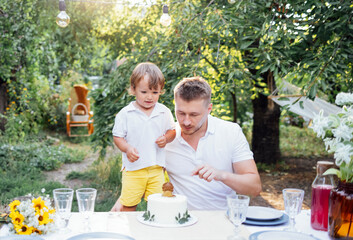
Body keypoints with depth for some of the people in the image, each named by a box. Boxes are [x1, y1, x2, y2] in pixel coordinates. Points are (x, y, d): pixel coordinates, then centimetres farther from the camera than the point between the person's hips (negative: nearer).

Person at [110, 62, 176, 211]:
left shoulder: (164, 112, 3)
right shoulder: (125, 114, -4)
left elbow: (172, 131, 14)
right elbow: (117, 136, -1)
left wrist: (166, 138, -7)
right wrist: (127, 148, -19)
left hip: (156, 168, 3)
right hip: (133, 167, -2)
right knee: (129, 204, 1)